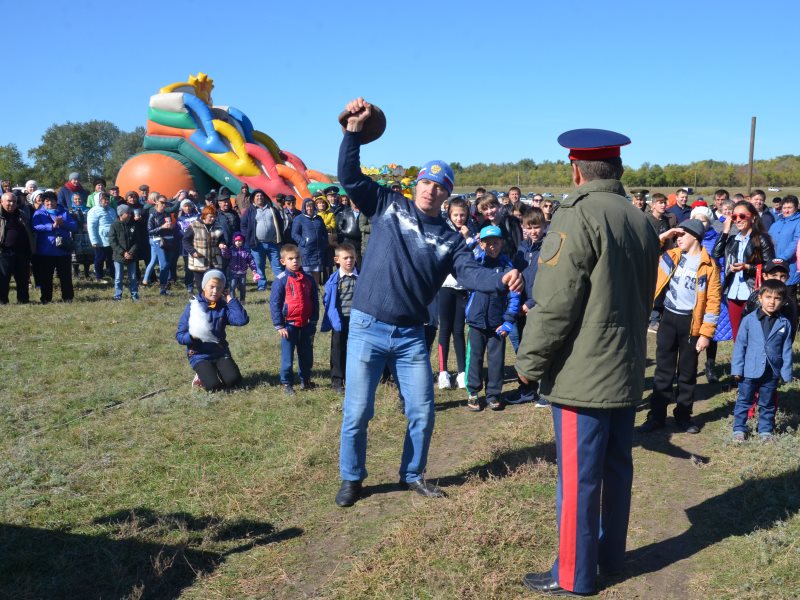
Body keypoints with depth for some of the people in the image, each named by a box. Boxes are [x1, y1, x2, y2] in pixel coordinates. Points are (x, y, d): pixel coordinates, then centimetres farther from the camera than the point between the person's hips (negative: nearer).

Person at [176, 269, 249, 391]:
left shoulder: (223, 306, 1)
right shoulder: (193, 306, -7)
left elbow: (242, 320, -18)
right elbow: (179, 335, -6)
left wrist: (231, 300, -13)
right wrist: (192, 336, -28)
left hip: (220, 352, 3)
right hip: (200, 355, -3)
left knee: (233, 380, -19)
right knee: (213, 386, -24)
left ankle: (211, 373, 12)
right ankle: (202, 375, 11)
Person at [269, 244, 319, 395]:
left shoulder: (308, 279, 3)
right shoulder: (281, 280, -8)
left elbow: (315, 301, 8)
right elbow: (274, 304, -8)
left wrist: (313, 321, 3)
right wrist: (279, 326, -10)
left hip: (306, 325, 4)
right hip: (289, 324, -4)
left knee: (307, 355, 14)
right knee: (287, 356, 3)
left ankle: (305, 380, 28)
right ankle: (287, 383, 13)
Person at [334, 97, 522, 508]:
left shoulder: (449, 238, 4)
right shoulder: (387, 205, 1)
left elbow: (469, 273, -10)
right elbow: (349, 177, -5)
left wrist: (501, 280, -31)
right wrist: (354, 130, -19)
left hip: (411, 335, 3)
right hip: (368, 328, -2)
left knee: (421, 412, 10)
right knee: (357, 412, 3)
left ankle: (412, 474, 33)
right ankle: (351, 479, 25)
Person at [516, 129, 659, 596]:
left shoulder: (578, 216, -16)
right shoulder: (642, 222, 9)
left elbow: (554, 303, -19)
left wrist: (530, 362, -10)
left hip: (583, 375, -8)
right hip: (627, 373, 8)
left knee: (578, 476, 2)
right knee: (616, 467, 18)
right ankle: (611, 555, 32)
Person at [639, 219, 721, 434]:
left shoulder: (709, 266, -5)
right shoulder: (671, 256, 5)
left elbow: (713, 302, -5)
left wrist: (706, 333, -10)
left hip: (691, 322, -2)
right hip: (669, 318, 2)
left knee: (687, 372, 9)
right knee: (663, 370, 5)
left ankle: (683, 416, 20)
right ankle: (657, 416, 10)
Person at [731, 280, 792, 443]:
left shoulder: (785, 324, -2)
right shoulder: (749, 320, -7)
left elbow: (786, 350, 3)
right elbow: (740, 345, -4)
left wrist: (786, 373, 1)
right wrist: (737, 369, -5)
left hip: (772, 373, 2)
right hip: (750, 371, -1)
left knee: (767, 404, 16)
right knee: (743, 402, 11)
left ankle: (765, 430, 30)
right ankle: (739, 429, 22)